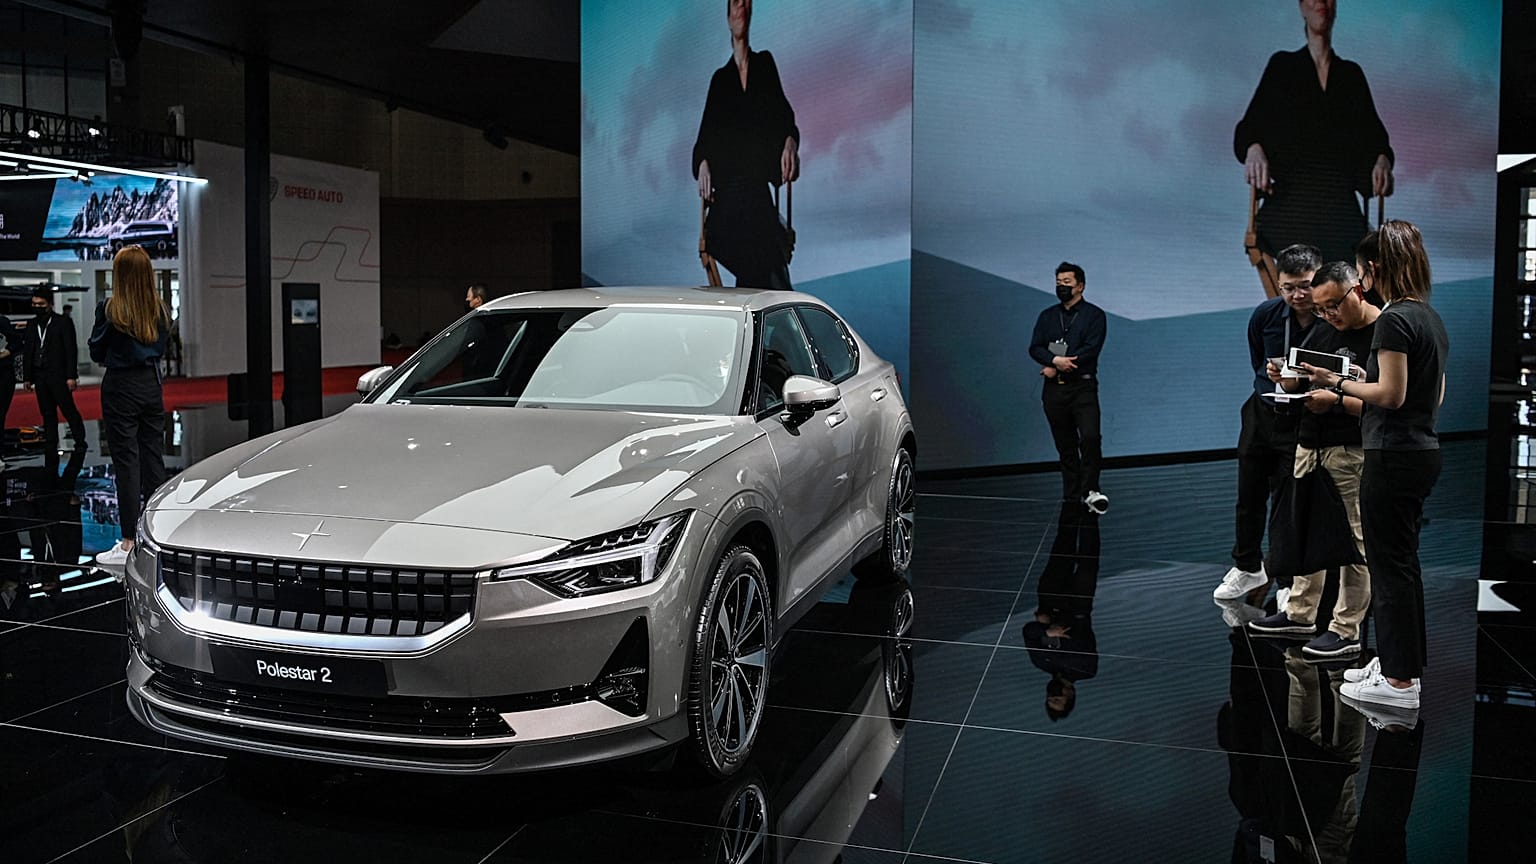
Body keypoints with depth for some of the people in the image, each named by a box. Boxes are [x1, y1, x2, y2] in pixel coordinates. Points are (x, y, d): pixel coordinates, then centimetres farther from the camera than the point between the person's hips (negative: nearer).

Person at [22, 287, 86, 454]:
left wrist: (71, 376, -13)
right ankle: (51, 445, 13)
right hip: (40, 376, 6)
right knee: (47, 413, 9)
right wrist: (28, 376, 11)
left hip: (58, 375, -6)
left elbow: (71, 350, -7)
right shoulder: (32, 324, 13)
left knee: (68, 409, -3)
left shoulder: (63, 323, -4)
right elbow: (29, 351, 15)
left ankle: (80, 442, 5)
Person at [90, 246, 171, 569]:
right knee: (154, 460, 10)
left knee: (126, 462, -3)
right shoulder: (160, 310, 2)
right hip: (151, 385, 5)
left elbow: (96, 352, -2)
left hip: (121, 387, -5)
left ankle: (129, 544, 0)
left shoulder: (110, 310, -12)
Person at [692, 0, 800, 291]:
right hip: (726, 193, 0)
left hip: (758, 189, 0)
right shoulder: (720, 78, 21)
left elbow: (783, 115, 11)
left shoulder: (765, 64, 20)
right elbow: (705, 136, 14)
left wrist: (790, 140, -13)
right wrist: (703, 162, -9)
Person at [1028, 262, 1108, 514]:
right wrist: (1056, 360, -17)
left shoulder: (1094, 315, 2)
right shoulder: (1047, 316, 15)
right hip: (1054, 389, 4)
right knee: (1065, 446, 7)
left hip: (1083, 387, -4)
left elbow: (1091, 349, -11)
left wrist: (1055, 368, -12)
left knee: (1090, 437, -20)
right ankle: (1072, 499, 12)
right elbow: (1035, 348, 4)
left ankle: (1090, 491, -11)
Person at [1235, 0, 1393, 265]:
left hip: (1339, 199, 2)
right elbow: (1248, 128, 8)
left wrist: (1382, 158, -4)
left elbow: (1373, 133, 20)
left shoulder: (1352, 74, 23)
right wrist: (1254, 149, -16)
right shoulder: (1282, 65, 15)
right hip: (1290, 196, -2)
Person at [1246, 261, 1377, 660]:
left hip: (1351, 452, -9)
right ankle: (1300, 612, 27)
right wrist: (1284, 376, 1)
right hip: (1310, 444, 9)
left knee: (1353, 541, -2)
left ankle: (1346, 631, 5)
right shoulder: (1326, 331, 13)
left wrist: (1336, 401, -25)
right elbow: (1303, 380, 22)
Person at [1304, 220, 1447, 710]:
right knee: (1402, 562, 16)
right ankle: (1400, 662, 26)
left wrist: (1337, 382, -8)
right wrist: (1367, 376, 19)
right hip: (1425, 450, 10)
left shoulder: (1395, 319, -16)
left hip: (1394, 455, -10)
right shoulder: (1432, 318, 13)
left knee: (1390, 565, -3)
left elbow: (1390, 395, -19)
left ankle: (1399, 682, 3)